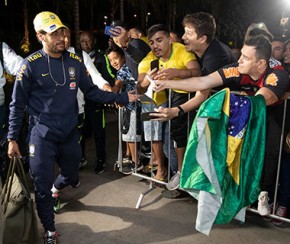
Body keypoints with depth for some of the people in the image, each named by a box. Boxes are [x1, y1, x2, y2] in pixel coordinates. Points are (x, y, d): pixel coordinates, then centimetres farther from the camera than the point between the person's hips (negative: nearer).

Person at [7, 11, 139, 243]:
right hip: (42, 135, -4)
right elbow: (18, 104, -6)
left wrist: (122, 97, -3)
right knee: (42, 187, 3)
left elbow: (92, 91, 5)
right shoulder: (31, 65, -12)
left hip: (70, 133, 4)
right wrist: (12, 138, -5)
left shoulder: (75, 61, 0)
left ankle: (55, 188, 58)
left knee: (71, 176, 20)